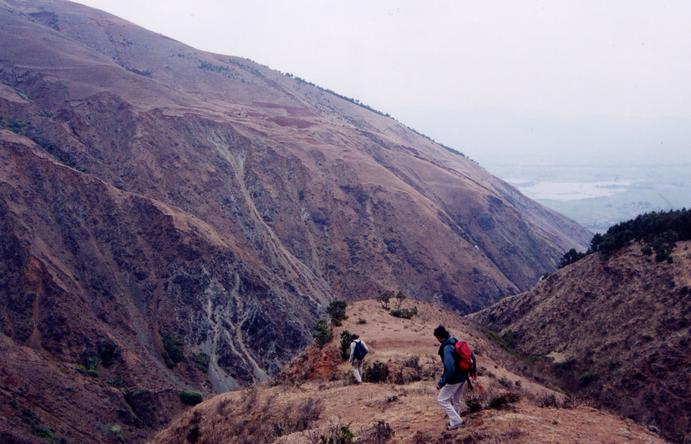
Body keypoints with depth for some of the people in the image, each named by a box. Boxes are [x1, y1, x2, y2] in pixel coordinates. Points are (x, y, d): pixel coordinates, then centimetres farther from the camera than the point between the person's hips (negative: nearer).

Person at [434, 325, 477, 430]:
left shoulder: (446, 348, -26)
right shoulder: (457, 342, 1)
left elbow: (450, 368, -32)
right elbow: (472, 355, 11)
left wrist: (441, 383, -24)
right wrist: (474, 369, 25)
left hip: (454, 379, -9)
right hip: (463, 377, 9)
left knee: (442, 399, 4)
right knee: (456, 400, 23)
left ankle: (456, 421, 3)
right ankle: (455, 421, 35)